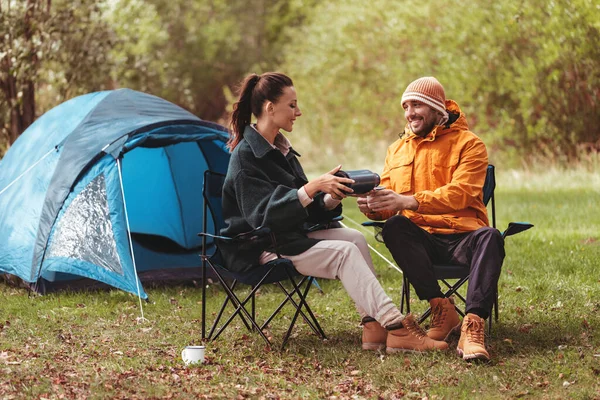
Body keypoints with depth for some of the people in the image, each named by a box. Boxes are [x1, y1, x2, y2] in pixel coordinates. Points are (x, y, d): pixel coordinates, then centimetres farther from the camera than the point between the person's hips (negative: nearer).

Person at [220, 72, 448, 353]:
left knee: (355, 237, -11)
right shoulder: (245, 156, -14)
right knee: (343, 252, -23)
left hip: (289, 236, 9)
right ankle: (397, 329, -26)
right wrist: (313, 187, -29)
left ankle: (373, 327, -20)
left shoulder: (281, 150, 14)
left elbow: (306, 210, 13)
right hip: (259, 249, -9)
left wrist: (332, 198, -8)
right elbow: (263, 214, -25)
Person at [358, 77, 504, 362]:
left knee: (489, 237, -35)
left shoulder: (468, 144, 3)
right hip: (420, 240, 3)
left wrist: (407, 201, -28)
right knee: (393, 228, -30)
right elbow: (389, 206, 11)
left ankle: (473, 326, -46)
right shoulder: (397, 149, 18)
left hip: (461, 237, -3)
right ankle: (441, 309, -26)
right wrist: (373, 206, -16)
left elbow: (459, 194, -15)